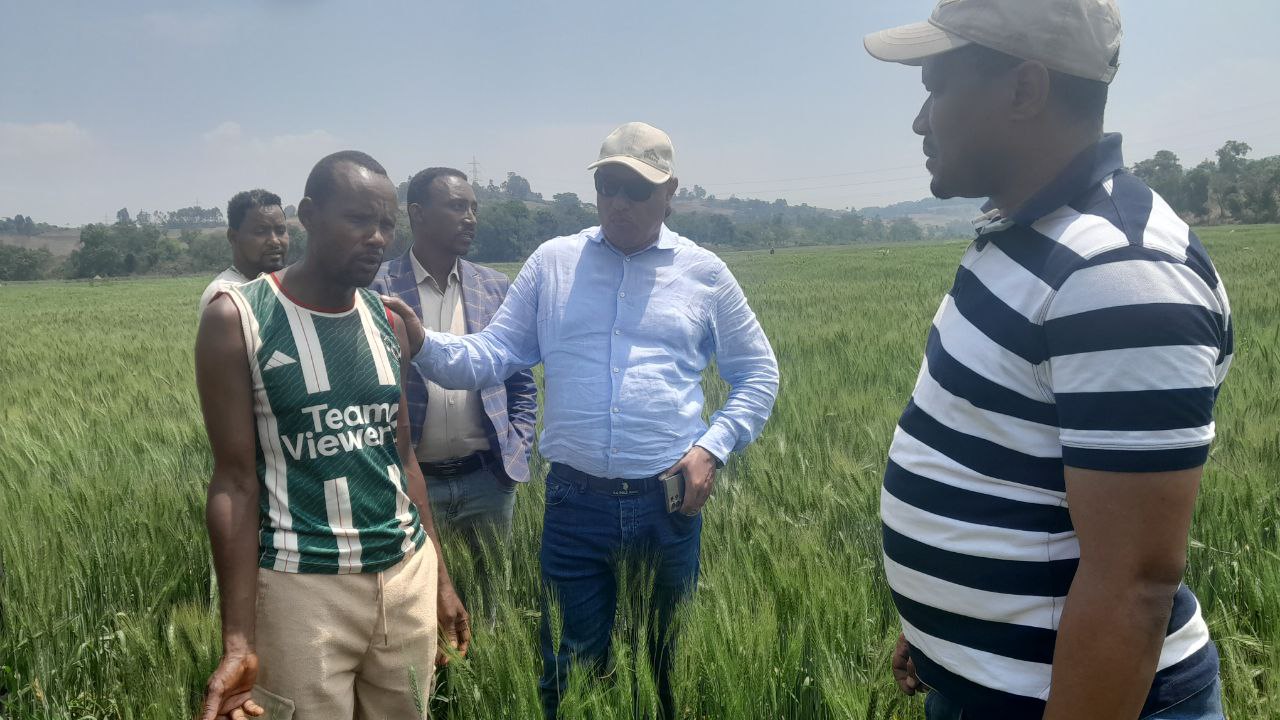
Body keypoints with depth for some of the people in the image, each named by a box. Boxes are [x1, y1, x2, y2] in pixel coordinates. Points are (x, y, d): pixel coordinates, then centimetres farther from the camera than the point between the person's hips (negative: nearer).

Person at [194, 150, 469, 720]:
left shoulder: (386, 321, 6)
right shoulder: (238, 319, -9)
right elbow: (235, 481, -9)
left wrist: (440, 578, 14)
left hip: (408, 575, 5)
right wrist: (239, 639, -12)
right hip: (303, 587, -5)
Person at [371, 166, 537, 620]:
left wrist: (517, 451, 3)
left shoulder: (497, 289, 5)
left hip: (488, 477, 3)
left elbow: (521, 383, 11)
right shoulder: (378, 290, -4)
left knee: (495, 598, 13)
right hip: (409, 480, -2)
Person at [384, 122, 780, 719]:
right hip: (575, 501, 0)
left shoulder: (704, 274, 3)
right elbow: (492, 355, 1)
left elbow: (757, 375, 10)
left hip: (669, 503, 0)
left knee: (667, 666, 17)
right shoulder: (552, 263, 4)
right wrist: (424, 345, -18)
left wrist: (713, 448, -4)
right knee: (571, 668, 11)